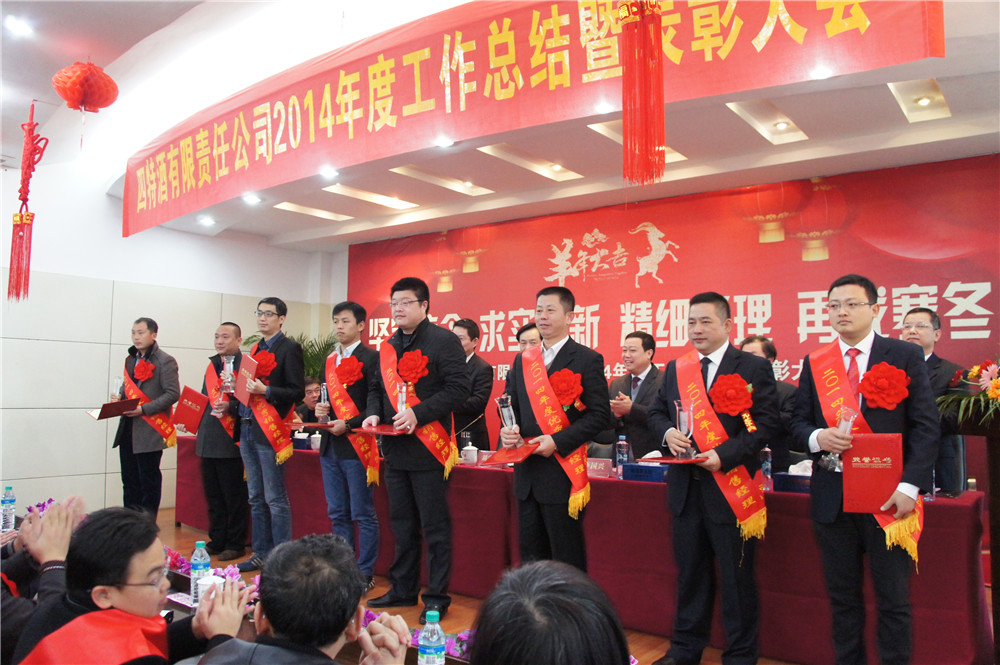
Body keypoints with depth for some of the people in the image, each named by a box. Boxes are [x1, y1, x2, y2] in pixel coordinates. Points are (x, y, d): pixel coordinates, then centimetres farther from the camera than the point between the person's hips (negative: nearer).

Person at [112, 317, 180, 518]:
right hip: (127, 430, 7)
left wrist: (144, 409, -19)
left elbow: (172, 394, -14)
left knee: (149, 481, 1)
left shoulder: (165, 361, -8)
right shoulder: (131, 360, 16)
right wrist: (120, 398, 5)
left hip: (149, 432, -7)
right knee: (129, 480, 13)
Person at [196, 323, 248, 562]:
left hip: (230, 441, -8)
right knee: (213, 496, 15)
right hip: (208, 441, 8)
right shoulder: (211, 366, 17)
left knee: (234, 496, 2)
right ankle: (217, 541, 26)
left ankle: (236, 544, 12)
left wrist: (230, 406, -28)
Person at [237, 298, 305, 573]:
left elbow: (297, 392, -12)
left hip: (270, 431, -8)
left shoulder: (289, 348, -6)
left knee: (275, 500, -4)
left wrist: (265, 391, -22)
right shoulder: (256, 349, 18)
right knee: (256, 498, 14)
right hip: (247, 430, 8)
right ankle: (261, 553, 23)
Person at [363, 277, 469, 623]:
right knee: (402, 525, 17)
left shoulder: (443, 340, -8)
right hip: (395, 450, 7)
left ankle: (437, 598, 13)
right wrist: (375, 414, 3)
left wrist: (418, 414, -21)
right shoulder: (387, 346, 15)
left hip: (429, 450, -7)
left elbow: (459, 388, -15)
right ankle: (403, 589, 31)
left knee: (435, 527, 2)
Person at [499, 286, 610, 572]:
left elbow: (599, 414, -11)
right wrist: (508, 431, -4)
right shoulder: (523, 361, 13)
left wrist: (557, 441, -18)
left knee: (567, 559, 3)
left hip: (562, 472, -6)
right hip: (526, 472, 6)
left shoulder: (588, 360, -6)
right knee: (530, 555, 15)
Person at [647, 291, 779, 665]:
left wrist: (724, 455, -21)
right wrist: (667, 432, -7)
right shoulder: (675, 369, 10)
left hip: (730, 487, -5)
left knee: (736, 577, 7)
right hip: (685, 488, 5)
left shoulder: (754, 368, -5)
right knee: (689, 573, 17)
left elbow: (766, 423, -11)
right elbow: (657, 412, 15)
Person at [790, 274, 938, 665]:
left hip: (888, 497, -3)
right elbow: (799, 422, 10)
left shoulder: (905, 356, -1)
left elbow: (926, 426, -5)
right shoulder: (814, 364, 7)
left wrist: (909, 485, -13)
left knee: (893, 599, 6)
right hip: (832, 497, 3)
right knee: (843, 597, 13)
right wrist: (817, 437, -13)